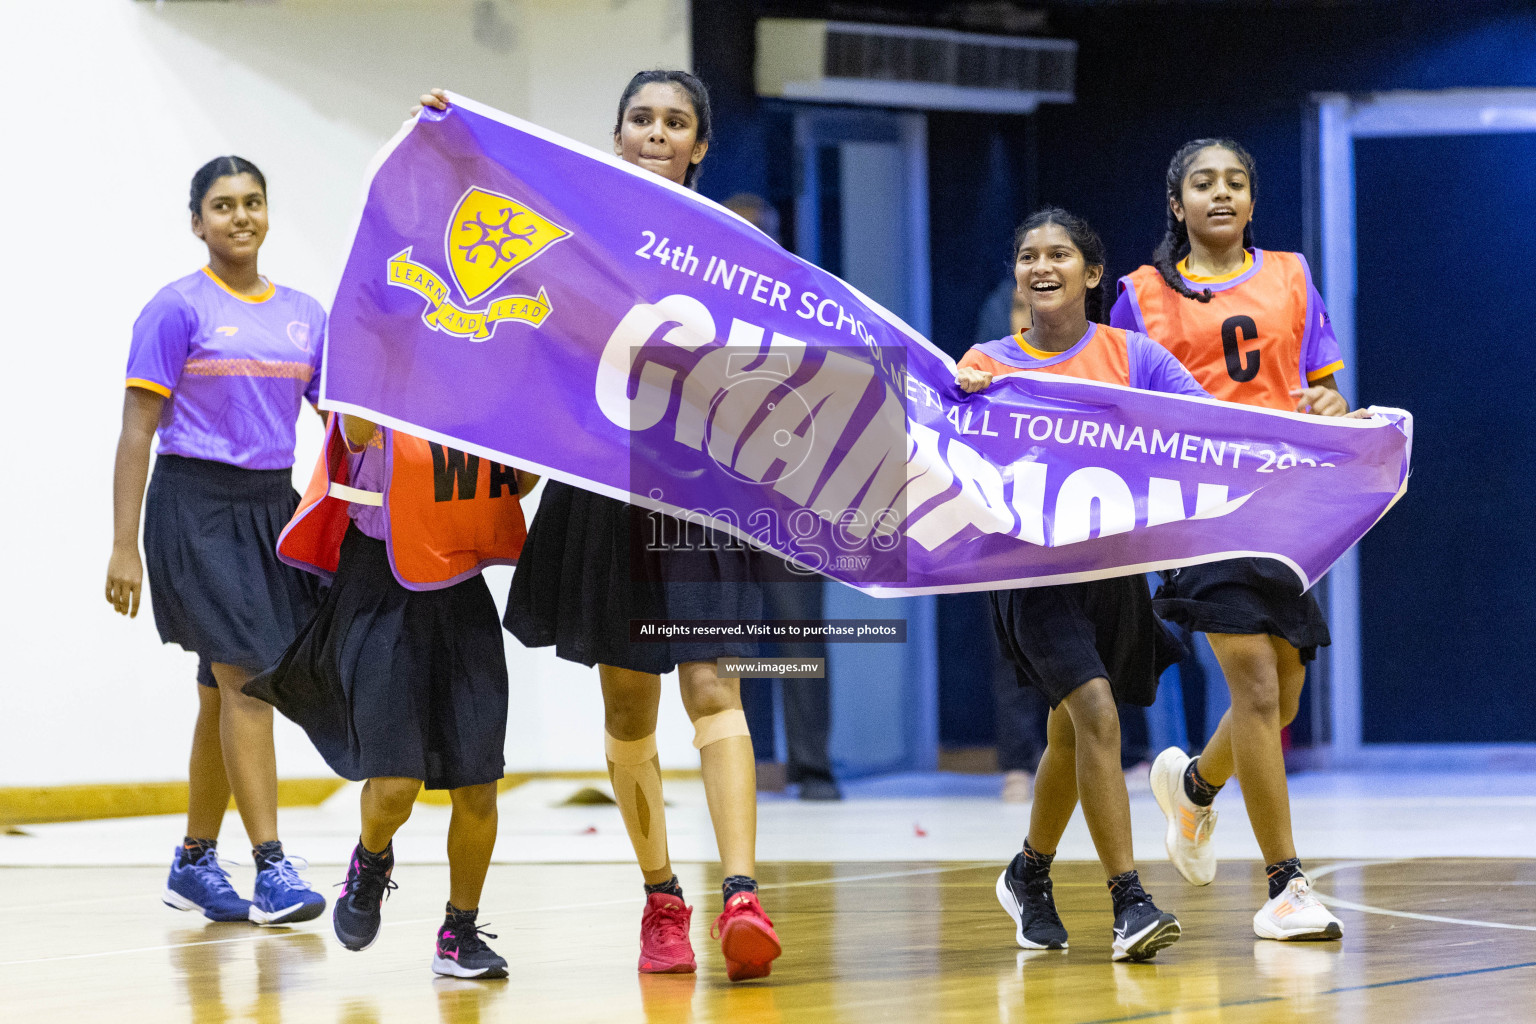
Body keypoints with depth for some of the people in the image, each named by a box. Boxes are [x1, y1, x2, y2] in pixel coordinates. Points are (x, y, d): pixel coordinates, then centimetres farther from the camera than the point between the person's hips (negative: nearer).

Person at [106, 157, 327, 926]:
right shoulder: (177, 309, -4)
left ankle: (194, 863, 21)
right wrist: (124, 546, -12)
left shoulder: (302, 313, 12)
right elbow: (137, 429, -7)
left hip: (272, 502, 6)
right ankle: (271, 867, -15)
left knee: (225, 691, 11)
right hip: (197, 506, -6)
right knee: (246, 676, -13)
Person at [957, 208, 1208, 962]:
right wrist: (962, 402, -25)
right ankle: (1128, 901, -20)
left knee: (1071, 736, 16)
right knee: (1095, 711, -21)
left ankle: (1029, 874, 41)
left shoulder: (1130, 355, 3)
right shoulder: (987, 365, 2)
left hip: (1113, 560, 3)